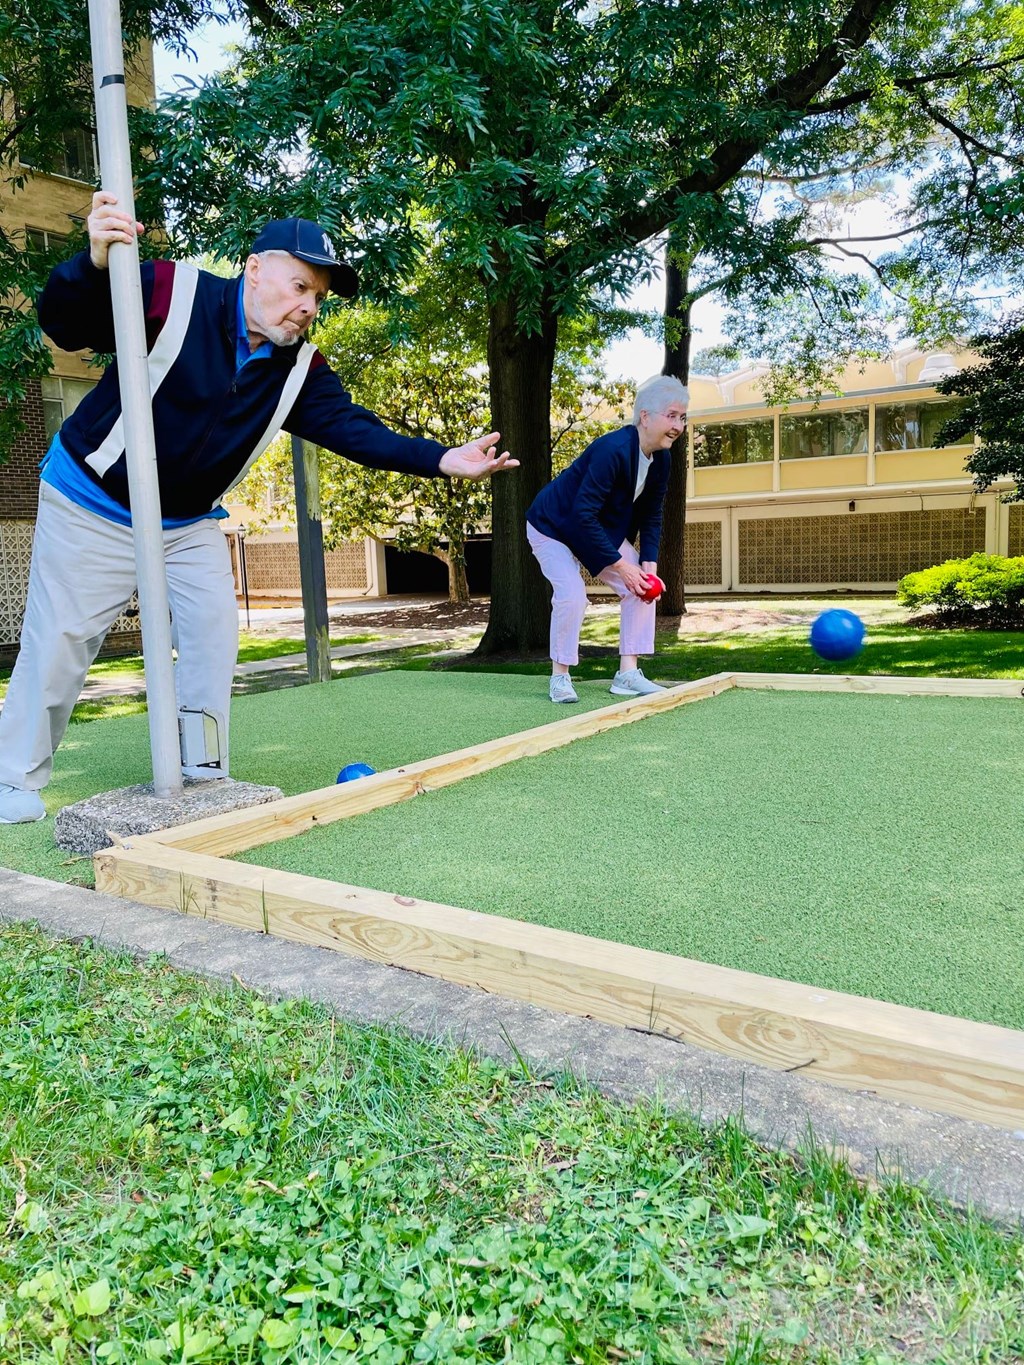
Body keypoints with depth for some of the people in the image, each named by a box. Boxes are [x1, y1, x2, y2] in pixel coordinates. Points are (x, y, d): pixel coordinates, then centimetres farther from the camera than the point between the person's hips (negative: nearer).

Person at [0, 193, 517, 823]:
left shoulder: (301, 369, -7)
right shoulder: (171, 293, -20)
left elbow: (355, 429, -15)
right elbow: (64, 326, -22)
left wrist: (443, 459, -29)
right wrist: (95, 264, -44)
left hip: (189, 524, 5)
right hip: (92, 504, -4)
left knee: (215, 632, -4)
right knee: (59, 642, -1)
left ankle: (201, 773, 10)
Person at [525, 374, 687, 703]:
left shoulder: (661, 459, -8)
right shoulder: (613, 450, -33)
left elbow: (650, 516, 1)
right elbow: (582, 515, -34)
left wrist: (648, 563, -13)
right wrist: (621, 565, -30)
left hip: (601, 528, 8)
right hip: (553, 525, -8)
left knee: (642, 586, -3)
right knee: (572, 594, -25)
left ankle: (628, 674, 2)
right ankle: (559, 677, -5)